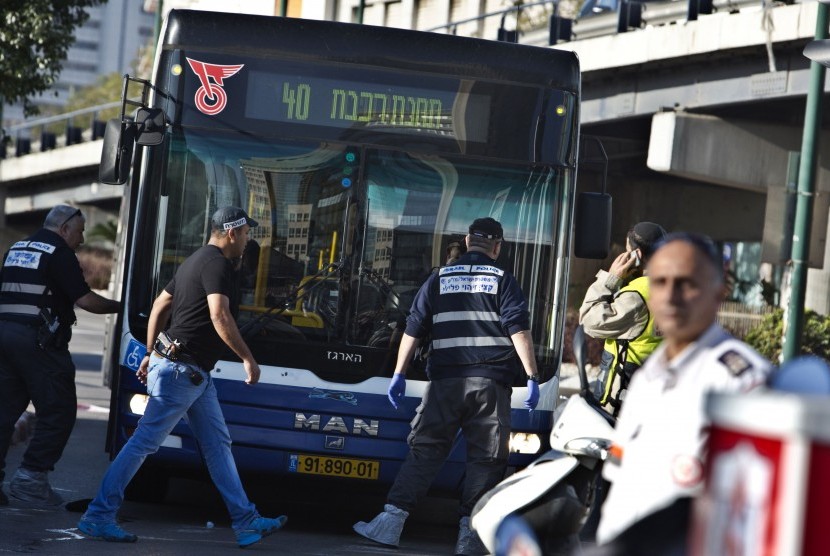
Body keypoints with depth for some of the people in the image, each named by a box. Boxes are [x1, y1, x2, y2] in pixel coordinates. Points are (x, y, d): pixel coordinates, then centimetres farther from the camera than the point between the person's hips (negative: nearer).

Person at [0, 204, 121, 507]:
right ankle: (31, 478, -5)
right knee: (58, 411, -1)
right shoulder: (59, 253, -5)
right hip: (38, 340, -8)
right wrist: (120, 306, 1)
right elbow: (85, 300, -11)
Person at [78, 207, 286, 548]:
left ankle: (246, 522, 14)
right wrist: (248, 359, -20)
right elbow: (220, 317, -26)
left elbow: (159, 306, 20)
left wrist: (151, 353, 23)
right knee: (145, 442, -7)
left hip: (195, 374, 11)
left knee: (218, 445, 11)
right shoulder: (218, 264, -14)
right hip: (183, 370, -11)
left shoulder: (195, 261, 17)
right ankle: (98, 517, -2)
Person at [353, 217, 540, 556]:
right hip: (490, 383, -2)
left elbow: (413, 329, 10)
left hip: (446, 380, 2)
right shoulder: (502, 280, 6)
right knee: (485, 458, 3)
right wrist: (532, 377, -4)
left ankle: (391, 522, -3)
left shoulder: (440, 279, 12)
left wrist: (398, 375, 14)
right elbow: (519, 330, -4)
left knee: (424, 451, 5)